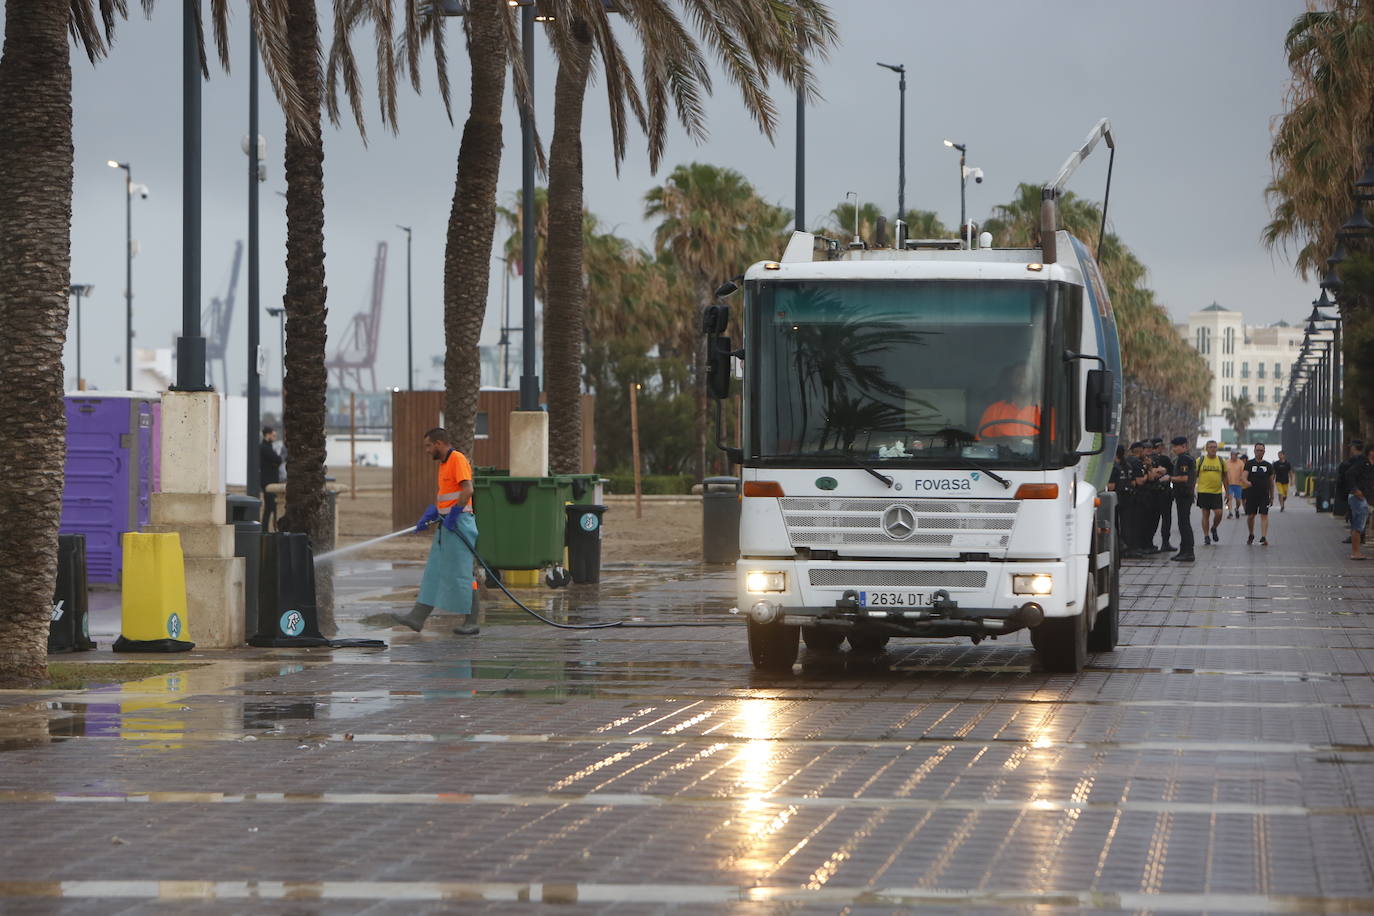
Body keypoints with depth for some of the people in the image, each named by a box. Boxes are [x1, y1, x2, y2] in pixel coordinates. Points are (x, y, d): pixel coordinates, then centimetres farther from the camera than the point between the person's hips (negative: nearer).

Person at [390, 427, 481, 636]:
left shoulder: (458, 459, -12)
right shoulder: (443, 463, 18)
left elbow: (467, 490, -22)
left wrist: (452, 516, -22)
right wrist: (427, 516, 14)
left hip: (458, 523, -10)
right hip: (445, 524, 10)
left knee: (460, 573, -6)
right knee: (433, 572, 7)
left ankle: (471, 621, -1)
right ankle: (417, 617, 7)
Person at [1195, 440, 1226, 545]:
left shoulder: (1221, 461, 6)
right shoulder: (1200, 460, 2)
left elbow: (1224, 477, 12)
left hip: (1217, 492, 1)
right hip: (1203, 492, -1)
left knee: (1218, 513, -9)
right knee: (1205, 514, 1)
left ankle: (1214, 528, 20)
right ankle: (1206, 537, 9)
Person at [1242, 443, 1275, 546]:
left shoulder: (1268, 465, 9)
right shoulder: (1249, 463, 3)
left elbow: (1271, 482, 14)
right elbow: (1244, 476, -9)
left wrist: (1272, 497, 14)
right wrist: (1246, 482, -33)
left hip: (1264, 495, 0)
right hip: (1251, 494, 0)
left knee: (1264, 515, -11)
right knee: (1250, 516, 7)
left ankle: (1264, 537, -18)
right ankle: (1251, 535, 30)